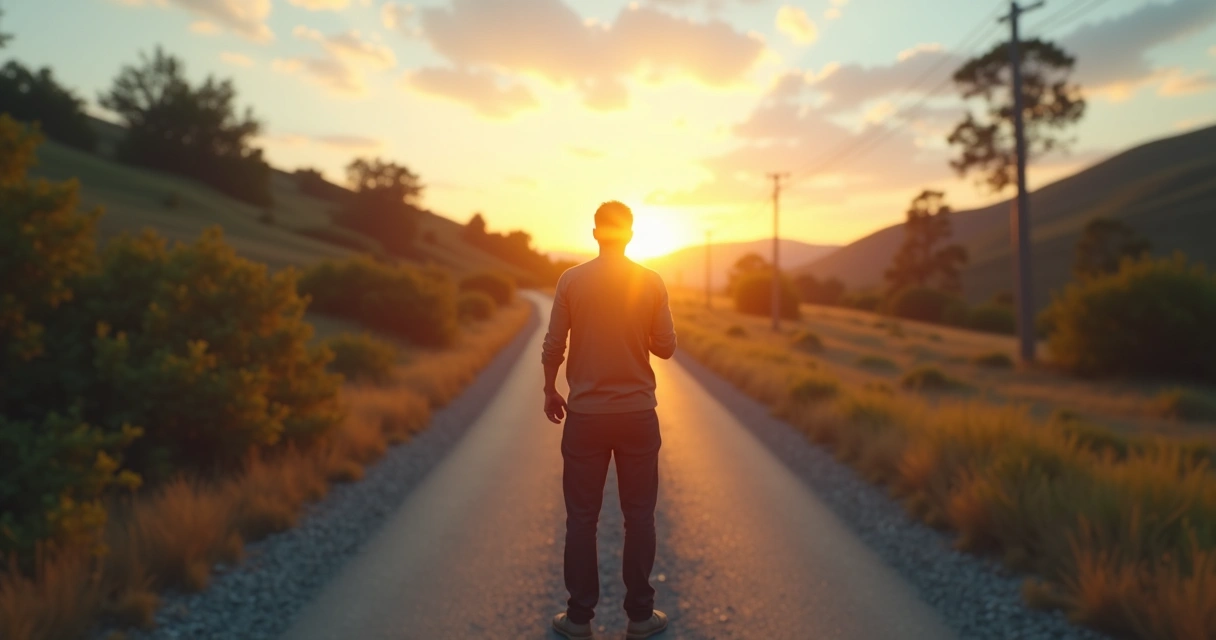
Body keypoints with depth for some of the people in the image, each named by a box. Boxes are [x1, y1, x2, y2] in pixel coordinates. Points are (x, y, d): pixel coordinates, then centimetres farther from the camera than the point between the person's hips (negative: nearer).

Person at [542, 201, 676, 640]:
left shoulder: (571, 280, -5)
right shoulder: (652, 282, -4)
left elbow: (553, 346, -3)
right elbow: (666, 348, 0)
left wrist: (550, 391, 12)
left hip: (585, 414, 0)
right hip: (638, 414, 0)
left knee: (582, 517, 9)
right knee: (639, 516, 10)